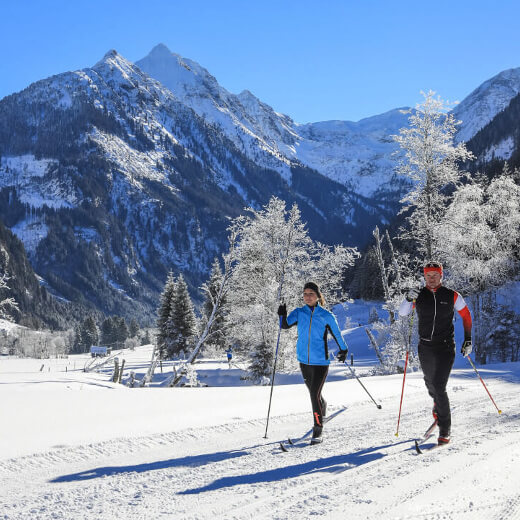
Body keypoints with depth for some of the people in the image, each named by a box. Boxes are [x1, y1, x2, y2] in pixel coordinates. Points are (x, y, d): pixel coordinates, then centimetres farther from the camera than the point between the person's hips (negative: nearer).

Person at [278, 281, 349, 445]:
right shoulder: (299, 313, 2)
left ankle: (318, 429, -1)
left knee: (315, 394, -13)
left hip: (320, 361, -4)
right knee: (313, 392, 21)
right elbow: (286, 325, -13)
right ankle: (322, 408, 52)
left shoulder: (326, 316, -5)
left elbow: (337, 334, 8)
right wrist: (282, 316, -32)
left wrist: (343, 350, 18)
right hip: (304, 360, 4)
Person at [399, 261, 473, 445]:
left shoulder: (452, 296, -4)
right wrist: (408, 299, -26)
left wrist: (467, 340, 5)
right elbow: (402, 313, -8)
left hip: (445, 347, -3)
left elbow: (466, 315, 8)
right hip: (425, 347, 3)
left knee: (439, 387, -14)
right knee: (430, 382, 21)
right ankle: (438, 404, 54)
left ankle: (445, 429, -4)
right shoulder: (419, 295, 0)